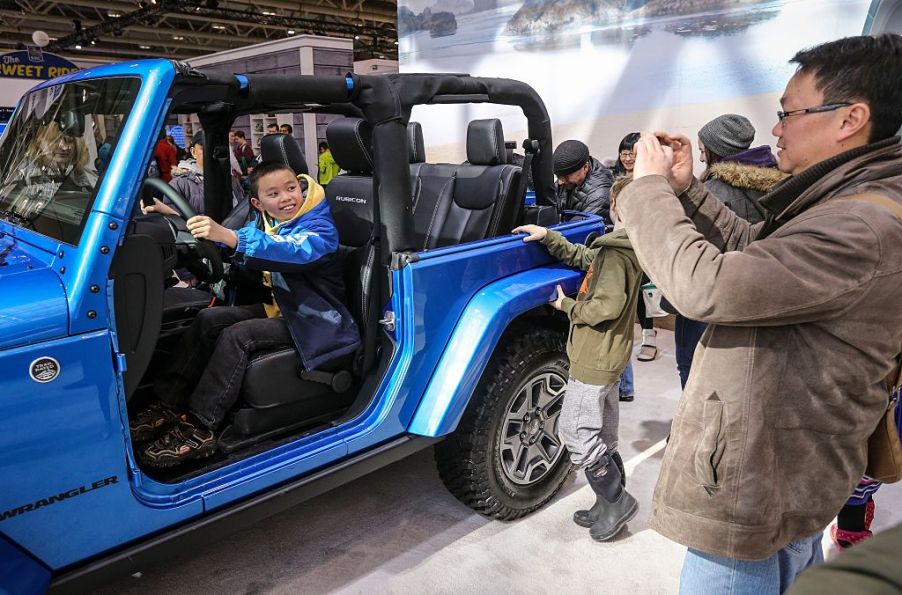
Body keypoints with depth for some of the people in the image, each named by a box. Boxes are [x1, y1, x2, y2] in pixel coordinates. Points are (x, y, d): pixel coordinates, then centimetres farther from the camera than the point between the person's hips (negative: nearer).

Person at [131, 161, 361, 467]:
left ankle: (198, 429, -20)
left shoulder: (320, 229, -20)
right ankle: (170, 404, -3)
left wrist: (228, 237, -53)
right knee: (208, 319, -3)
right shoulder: (265, 223, 5)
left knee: (236, 336, -24)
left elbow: (293, 251, -41)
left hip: (315, 321, -8)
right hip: (281, 308, 8)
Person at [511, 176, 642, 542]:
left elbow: (606, 307, -27)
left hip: (595, 359, -10)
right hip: (610, 357, 10)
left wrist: (567, 306, -12)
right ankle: (611, 505, 26)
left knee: (575, 433, -1)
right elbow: (583, 257, 16)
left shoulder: (615, 253, -22)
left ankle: (616, 501, 9)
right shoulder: (625, 246, 8)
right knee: (602, 437, 17)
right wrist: (548, 237, 6)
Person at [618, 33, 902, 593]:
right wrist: (686, 189, 5)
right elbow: (753, 250, 17)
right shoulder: (854, 201, 6)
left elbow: (706, 285, -32)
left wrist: (650, 188, -18)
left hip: (759, 484, -10)